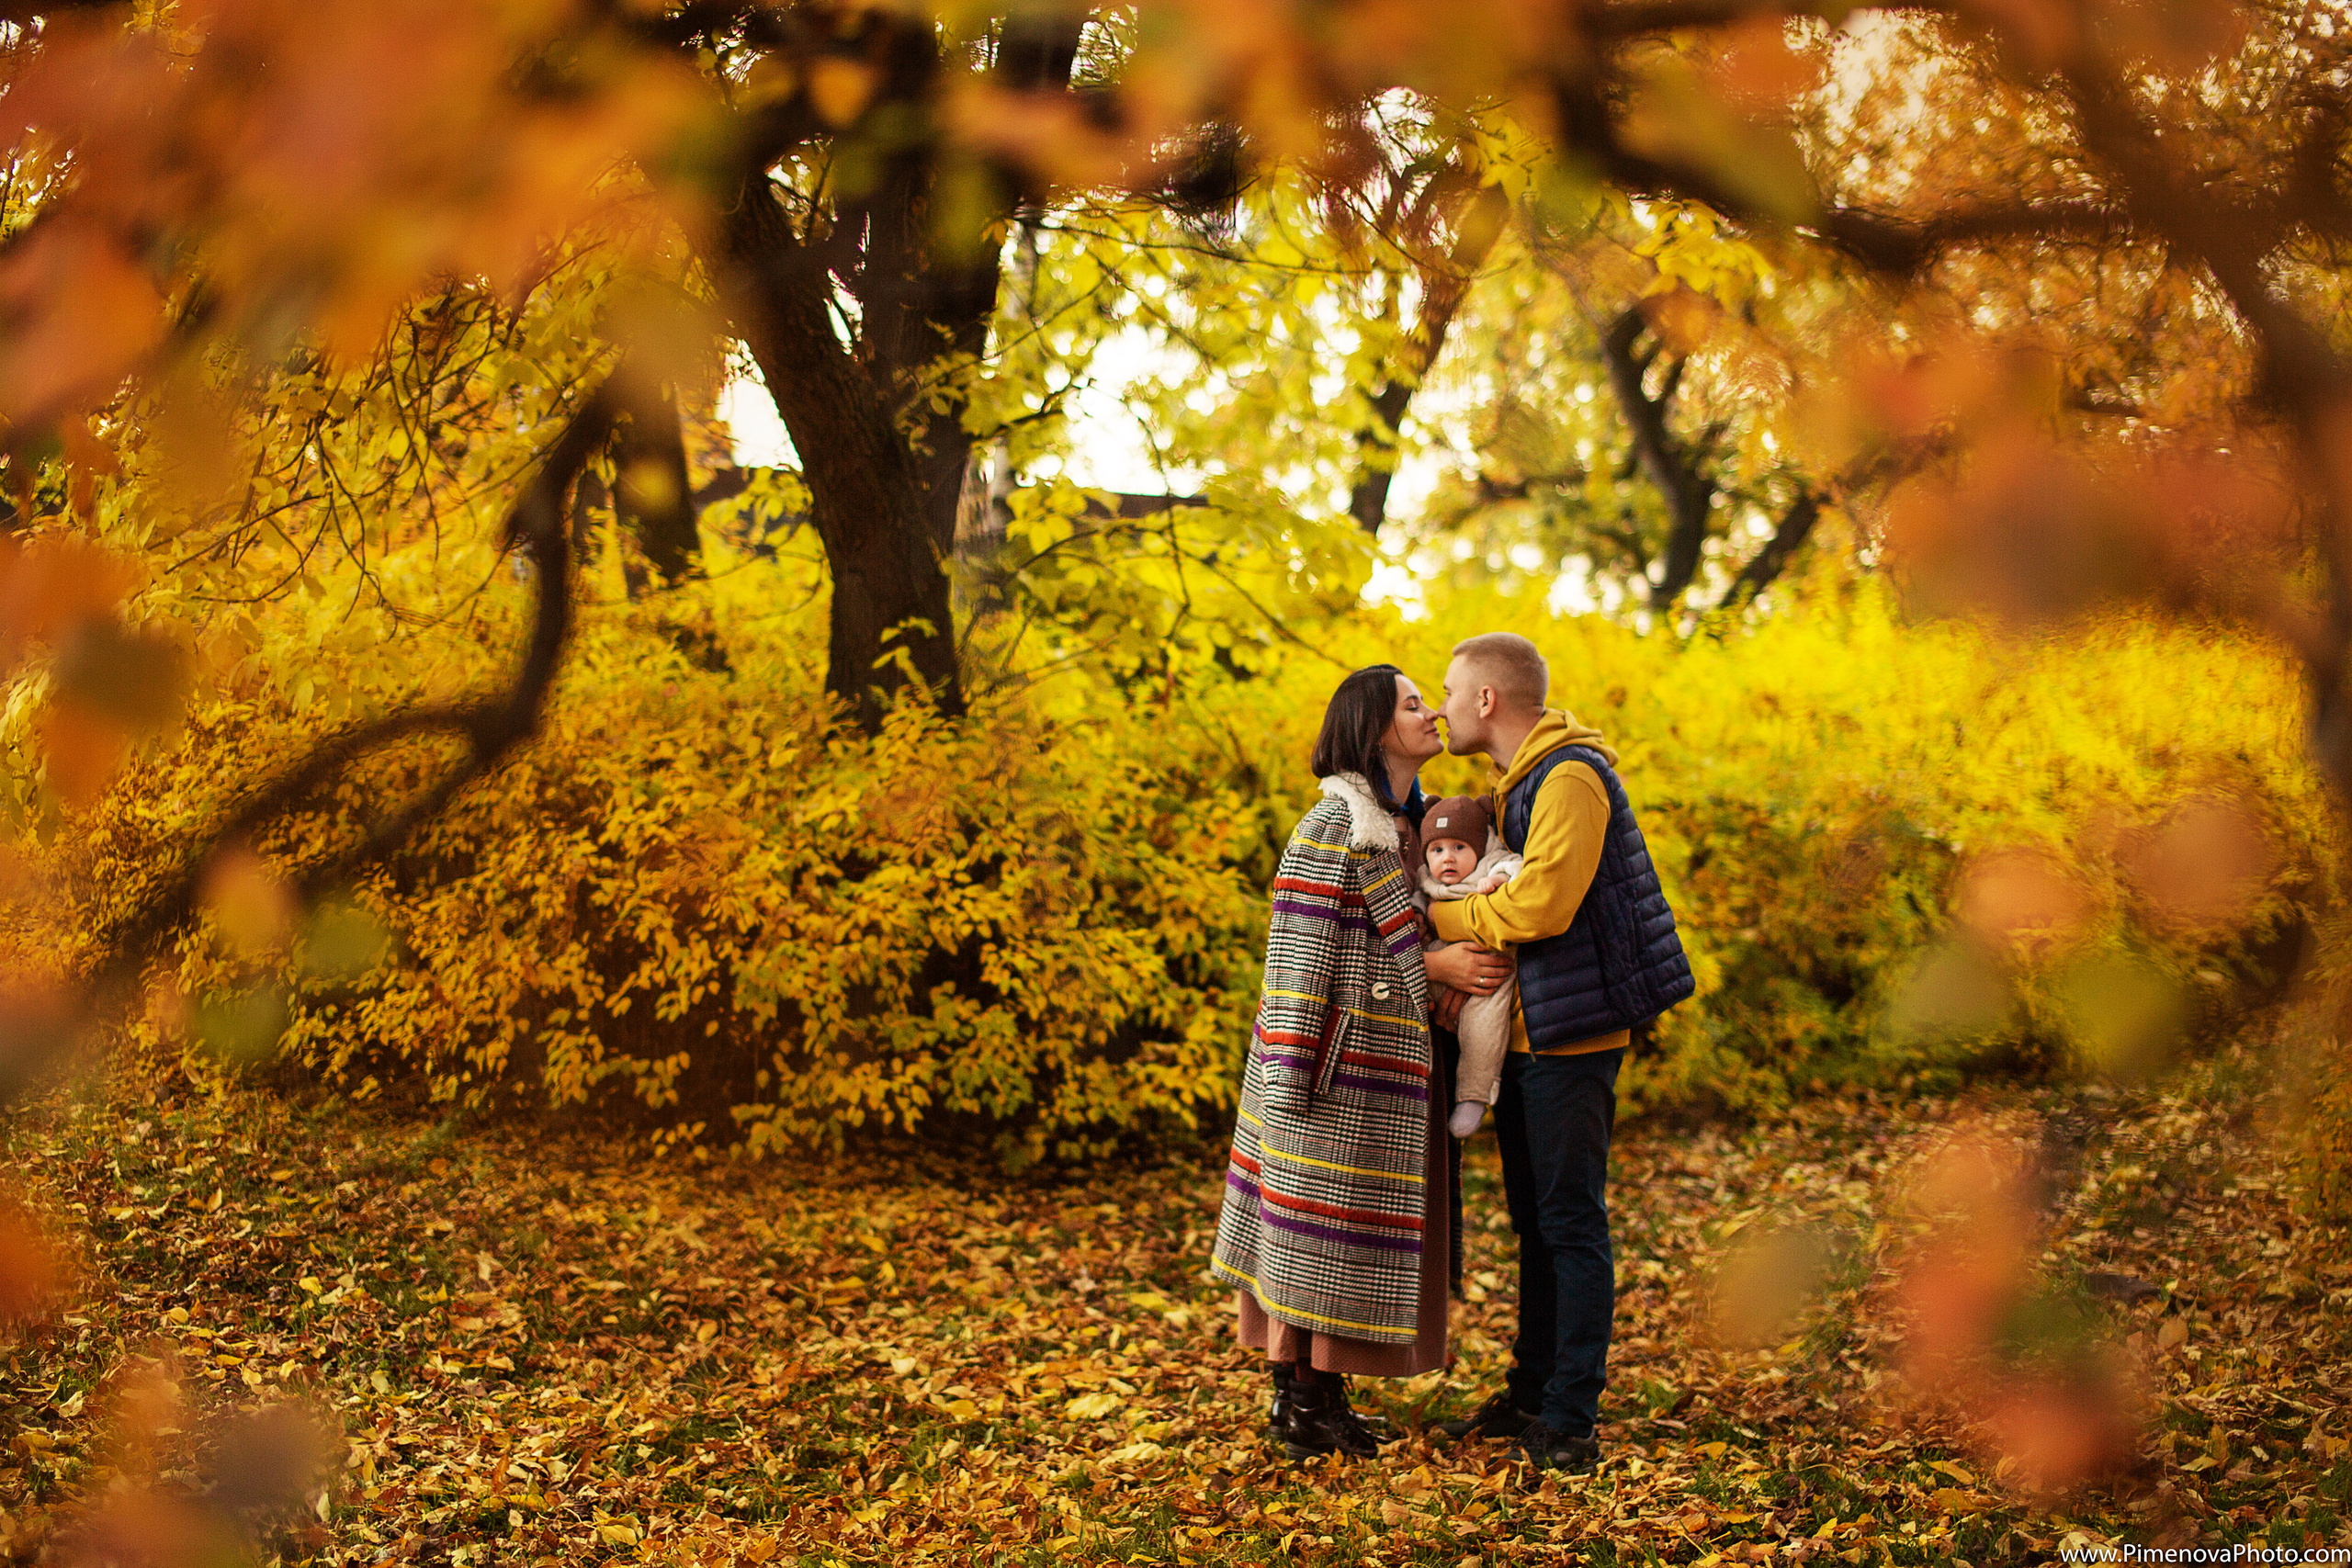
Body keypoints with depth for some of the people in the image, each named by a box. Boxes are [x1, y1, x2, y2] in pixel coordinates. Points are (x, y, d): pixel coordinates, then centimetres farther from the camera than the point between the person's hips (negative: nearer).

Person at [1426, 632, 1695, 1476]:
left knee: (1572, 1225, -5)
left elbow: (1539, 904, -23)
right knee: (1535, 1224, 15)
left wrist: (1442, 918, -11)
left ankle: (1571, 1421, 1)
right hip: (1524, 1035, 10)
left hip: (1571, 1036, -10)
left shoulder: (1570, 778, -15)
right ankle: (1530, 1397, 24)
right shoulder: (1513, 785, 17)